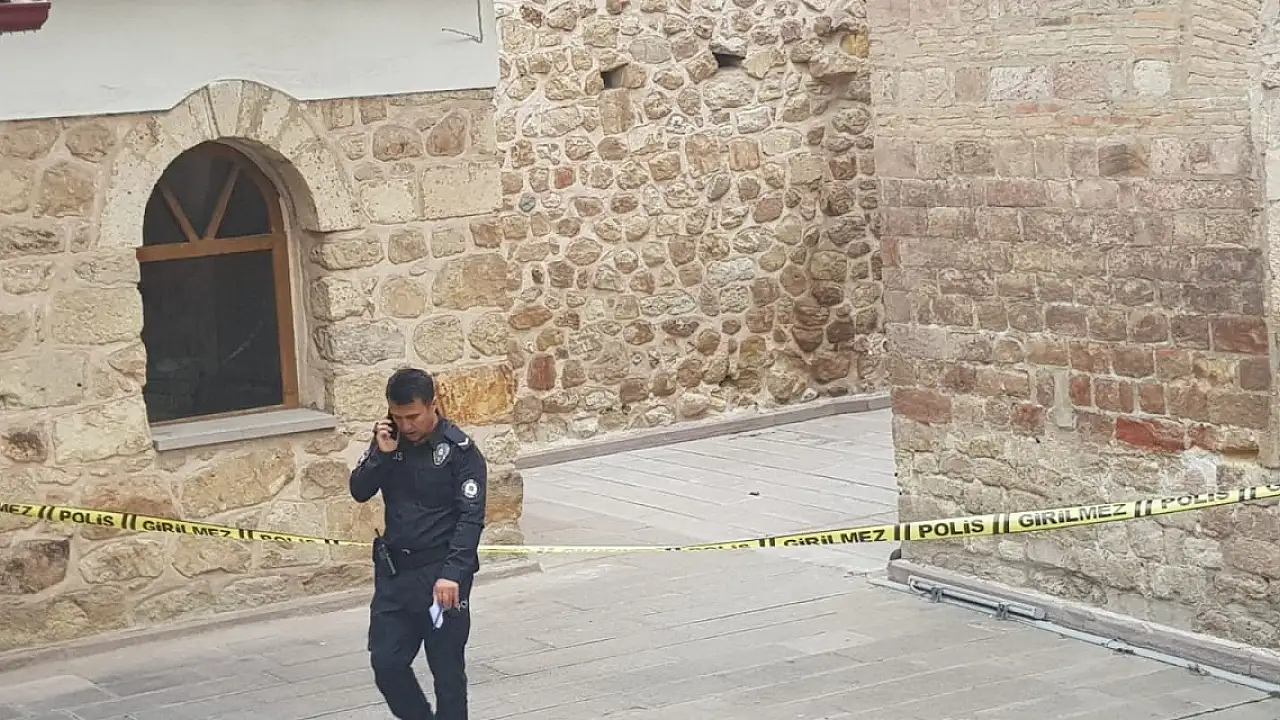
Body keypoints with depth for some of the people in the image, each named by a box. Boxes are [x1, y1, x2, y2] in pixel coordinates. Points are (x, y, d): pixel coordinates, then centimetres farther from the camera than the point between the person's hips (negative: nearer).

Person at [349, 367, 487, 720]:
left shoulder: (460, 450, -11)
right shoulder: (389, 440, 4)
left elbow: (470, 518, -15)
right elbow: (359, 491, 2)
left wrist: (452, 573, -25)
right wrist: (382, 454, -14)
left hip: (440, 575, -5)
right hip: (393, 572, 5)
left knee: (447, 670, 2)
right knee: (386, 663, 5)